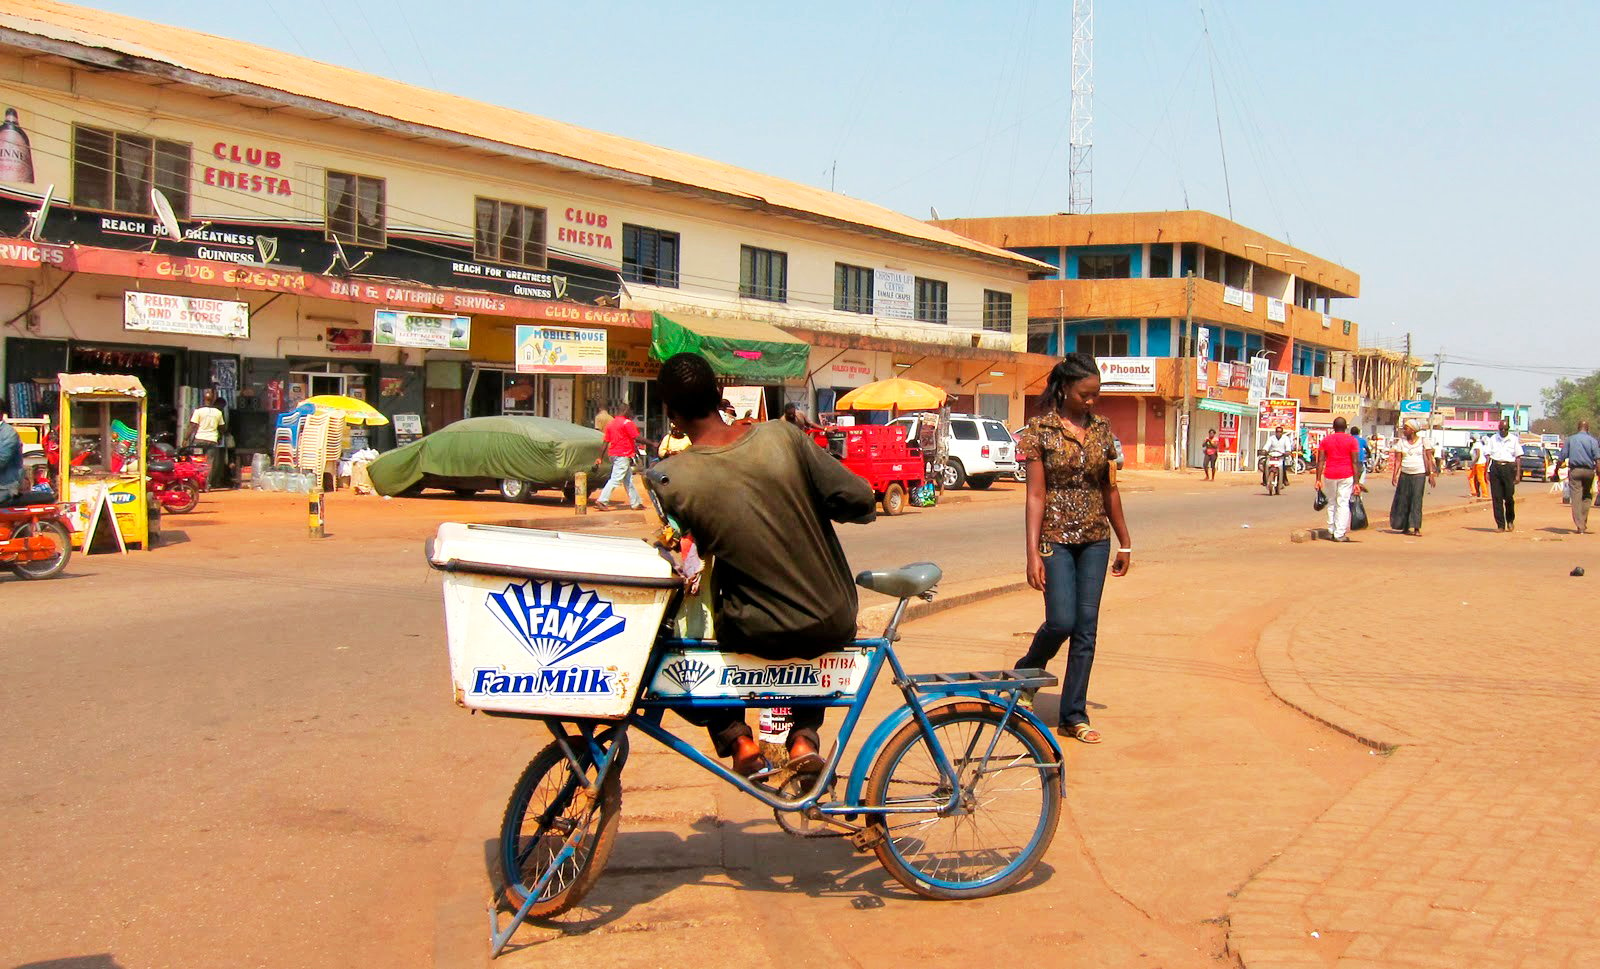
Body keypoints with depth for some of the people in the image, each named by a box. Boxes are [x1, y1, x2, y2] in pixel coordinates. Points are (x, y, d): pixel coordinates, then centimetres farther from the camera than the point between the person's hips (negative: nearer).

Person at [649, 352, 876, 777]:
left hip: (760, 636, -2)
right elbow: (859, 500, -8)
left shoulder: (670, 478, -14)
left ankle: (736, 738, 14)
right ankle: (804, 735, 22)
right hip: (836, 628, 2)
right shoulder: (781, 436, -10)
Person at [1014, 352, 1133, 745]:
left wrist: (1124, 543, 16)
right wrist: (1033, 554, -14)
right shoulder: (1041, 429, -6)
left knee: (1086, 628, 3)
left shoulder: (1101, 429, 6)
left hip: (1095, 539, 4)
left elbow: (1110, 490, 13)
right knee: (1061, 622, -11)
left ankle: (1074, 714, 11)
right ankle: (1025, 673, 21)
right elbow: (1036, 495, -9)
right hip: (1056, 536, -4)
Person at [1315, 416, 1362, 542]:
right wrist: (1356, 482, -5)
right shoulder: (1351, 440, -2)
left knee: (1331, 502, 17)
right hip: (1346, 475, -2)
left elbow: (1320, 461, 0)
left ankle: (1331, 531, 19)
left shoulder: (1325, 440, 5)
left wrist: (1318, 479, 1)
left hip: (1330, 475, 3)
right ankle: (1340, 534, -2)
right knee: (1343, 504, 0)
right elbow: (1354, 462, -6)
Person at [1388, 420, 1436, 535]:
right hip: (1405, 474, 3)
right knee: (1403, 500, 2)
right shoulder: (1401, 442, 6)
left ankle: (1416, 528, -9)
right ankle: (1405, 527, 11)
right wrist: (1394, 474, -6)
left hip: (1419, 474, -2)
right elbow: (1398, 460, 3)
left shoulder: (1422, 441, 2)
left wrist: (1431, 474, -6)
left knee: (1417, 500, -8)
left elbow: (1429, 459, 1)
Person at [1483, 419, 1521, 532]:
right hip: (1495, 467, 2)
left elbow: (1518, 457, 4)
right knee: (1496, 498, -2)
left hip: (1509, 467, -2)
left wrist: (1517, 474, -3)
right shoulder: (1493, 439, 11)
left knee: (1509, 497, -5)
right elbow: (1488, 455, 11)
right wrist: (1487, 471, 2)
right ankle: (1500, 525, 1)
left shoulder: (1514, 439, 5)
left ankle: (1510, 520, 20)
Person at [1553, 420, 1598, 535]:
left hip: (1574, 470, 0)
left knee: (1576, 498, -3)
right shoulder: (1592, 440, 1)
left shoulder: (1570, 439, 4)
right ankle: (1584, 524, 17)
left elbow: (1562, 457, 2)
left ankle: (1580, 526, -12)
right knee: (1586, 497, 17)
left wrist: (1557, 469, 13)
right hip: (1588, 470, 1)